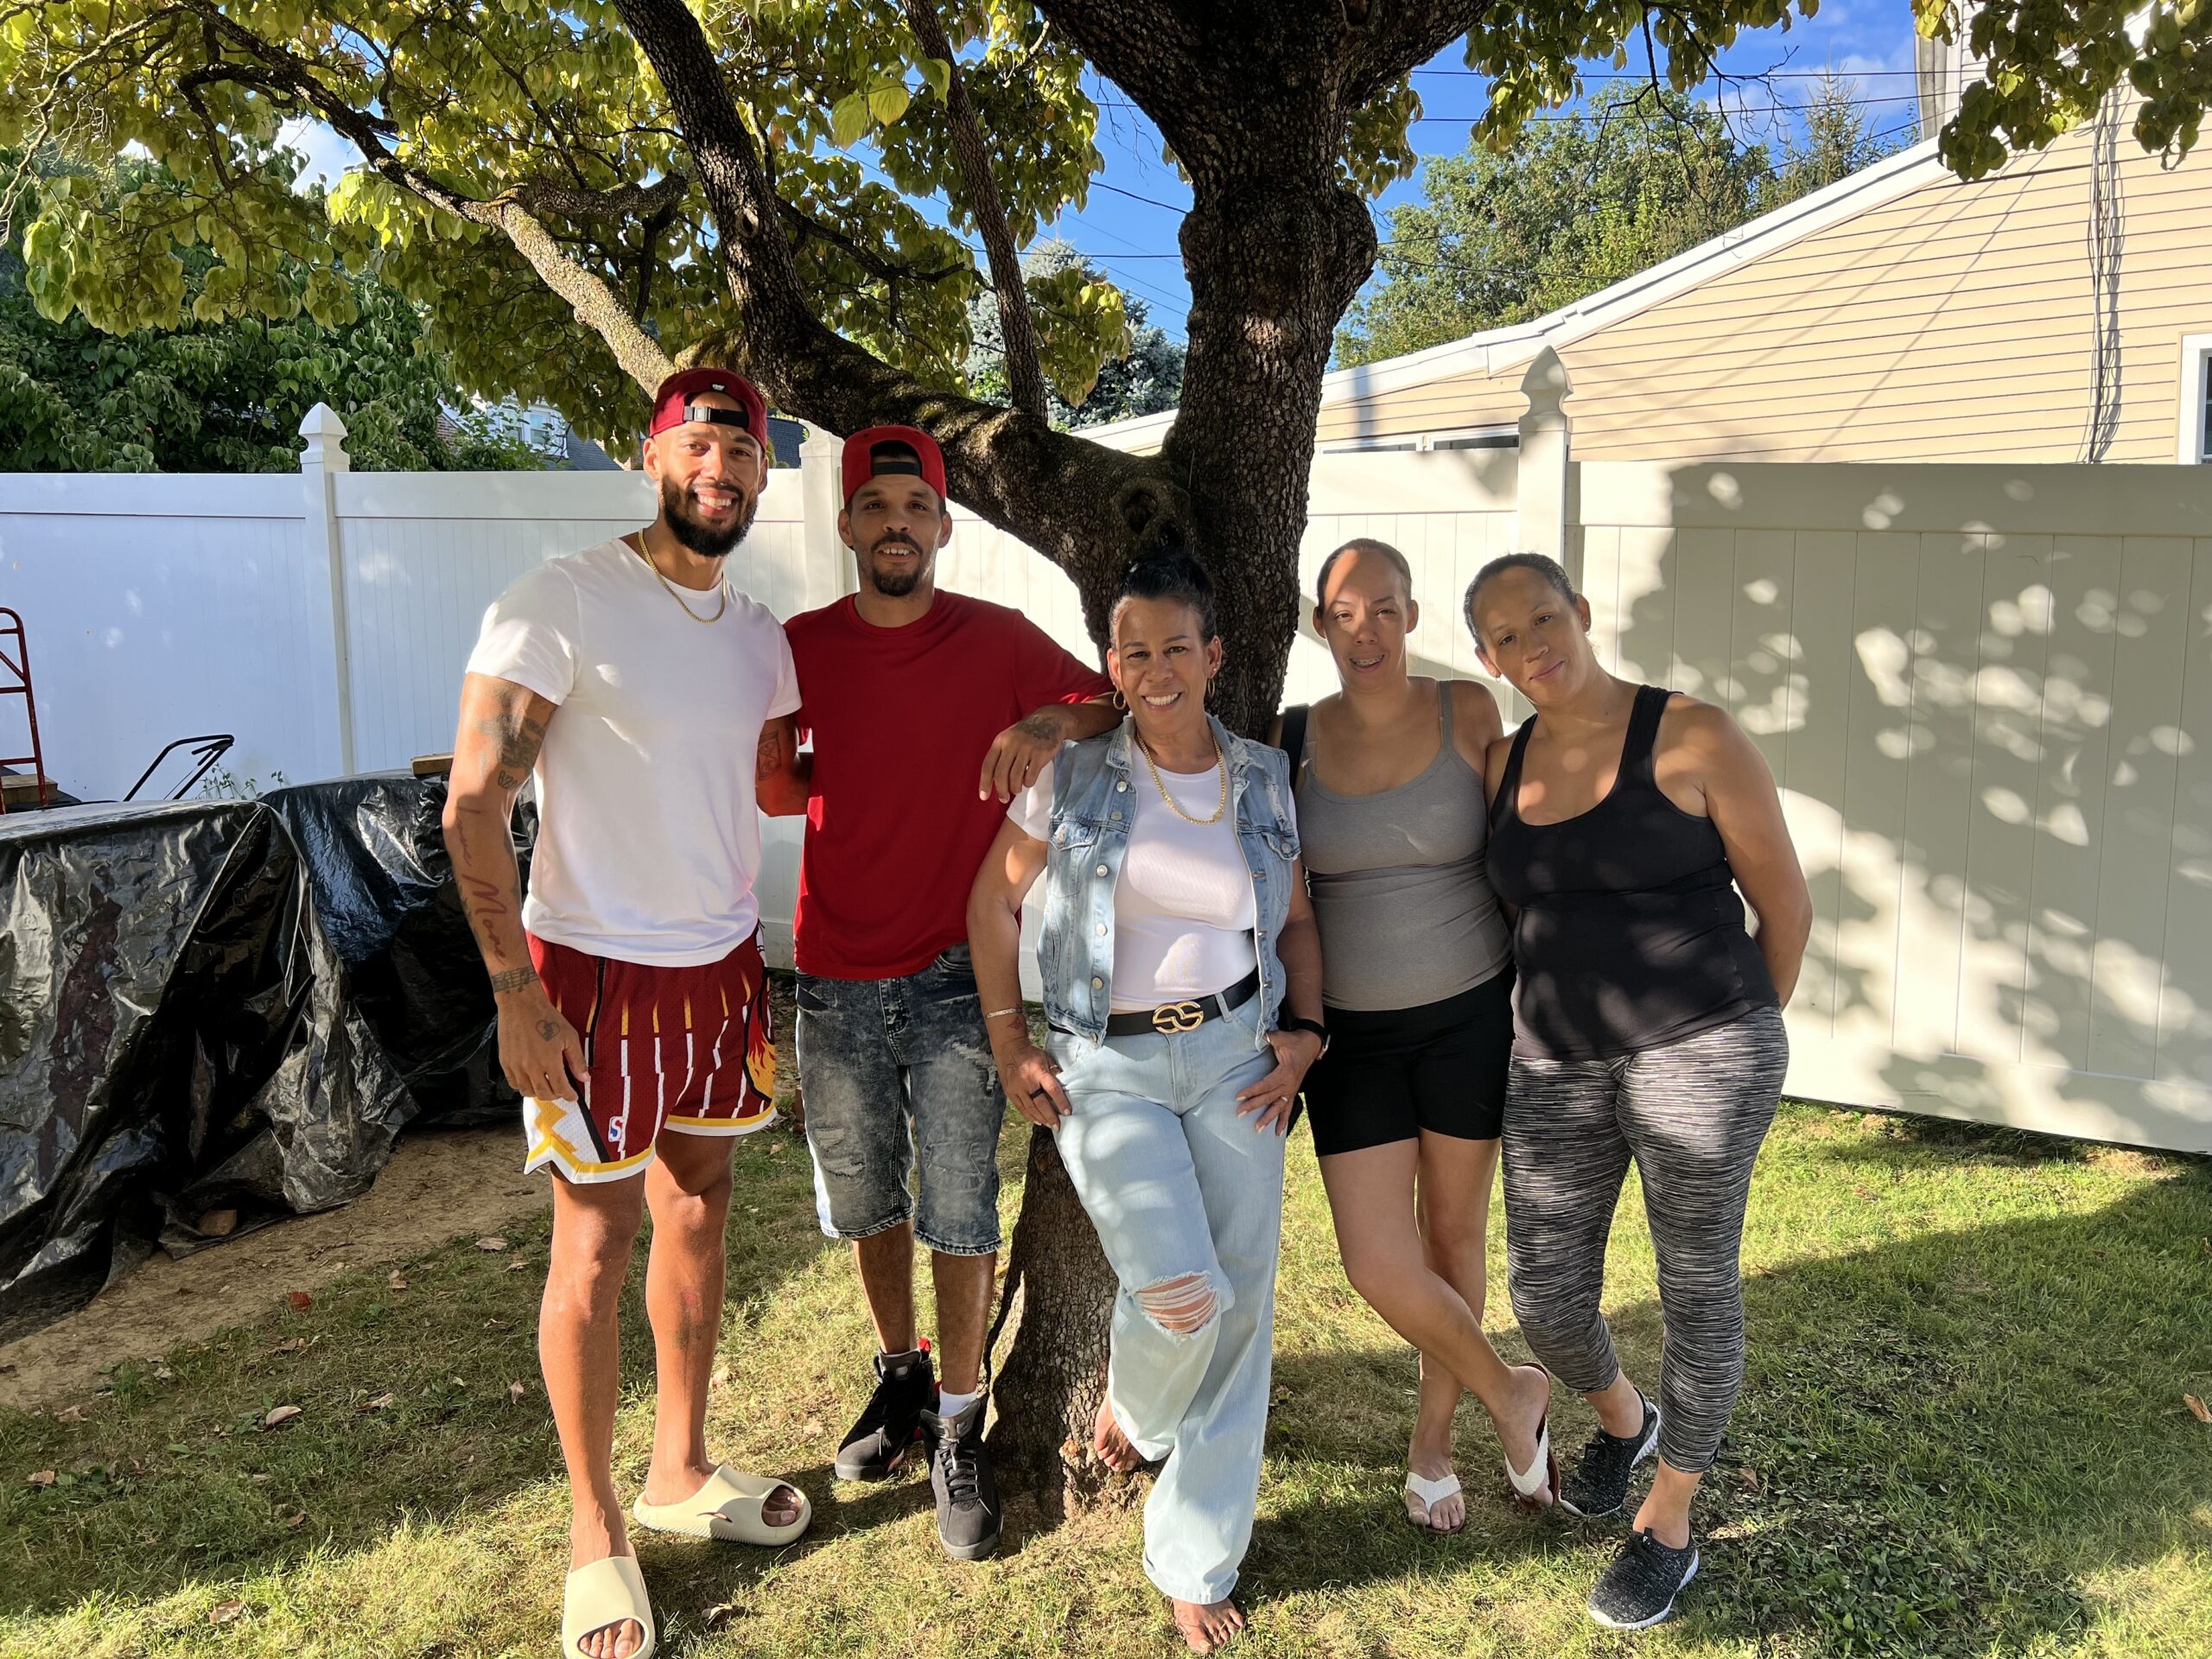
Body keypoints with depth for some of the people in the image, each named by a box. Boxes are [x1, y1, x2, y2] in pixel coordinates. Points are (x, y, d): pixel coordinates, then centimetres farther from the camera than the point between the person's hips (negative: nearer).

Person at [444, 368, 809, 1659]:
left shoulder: (759, 635, 7)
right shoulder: (561, 601, -13)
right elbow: (474, 804, -15)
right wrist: (516, 993, -17)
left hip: (724, 969, 6)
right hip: (598, 972, -6)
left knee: (699, 1215, 16)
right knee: (597, 1247, 4)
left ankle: (681, 1471, 35)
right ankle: (596, 1530, 22)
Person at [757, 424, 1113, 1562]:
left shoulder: (999, 640, -4)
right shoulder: (801, 647, 2)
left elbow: (1112, 703, -1)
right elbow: (765, 784, 13)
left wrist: (1054, 722, -21)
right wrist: (804, 775, -9)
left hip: (956, 975, -2)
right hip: (837, 977, 3)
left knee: (959, 1212, 1)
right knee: (865, 1201, 16)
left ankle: (958, 1433, 18)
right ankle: (899, 1373, 39)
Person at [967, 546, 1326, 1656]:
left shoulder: (1263, 781, 4)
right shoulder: (1075, 772, -4)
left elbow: (1296, 921, 14)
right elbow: (994, 904, 3)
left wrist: (1305, 1032, 0)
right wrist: (1009, 1049, 0)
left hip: (1235, 1058, 3)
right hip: (1107, 1068, -3)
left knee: (1239, 1305, 2)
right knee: (1180, 1293, -19)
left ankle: (1196, 1564, 22)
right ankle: (1130, 1400, 22)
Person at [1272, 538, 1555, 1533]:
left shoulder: (1466, 712, -5)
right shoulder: (1294, 741, -3)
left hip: (1469, 1013, -1)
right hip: (1351, 1030, 1)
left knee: (1454, 1229, 12)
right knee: (1378, 1266, -3)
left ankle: (1432, 1440, 35)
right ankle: (1511, 1394, 26)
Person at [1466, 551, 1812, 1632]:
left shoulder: (1693, 738, -9)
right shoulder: (1505, 765, 5)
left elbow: (1785, 905, -1)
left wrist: (1739, 1036, 10)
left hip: (1695, 1052, -5)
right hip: (1557, 1064, 5)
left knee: (1696, 1289, 9)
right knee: (1544, 1297, 9)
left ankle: (1668, 1528, 29)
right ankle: (1624, 1419, 44)